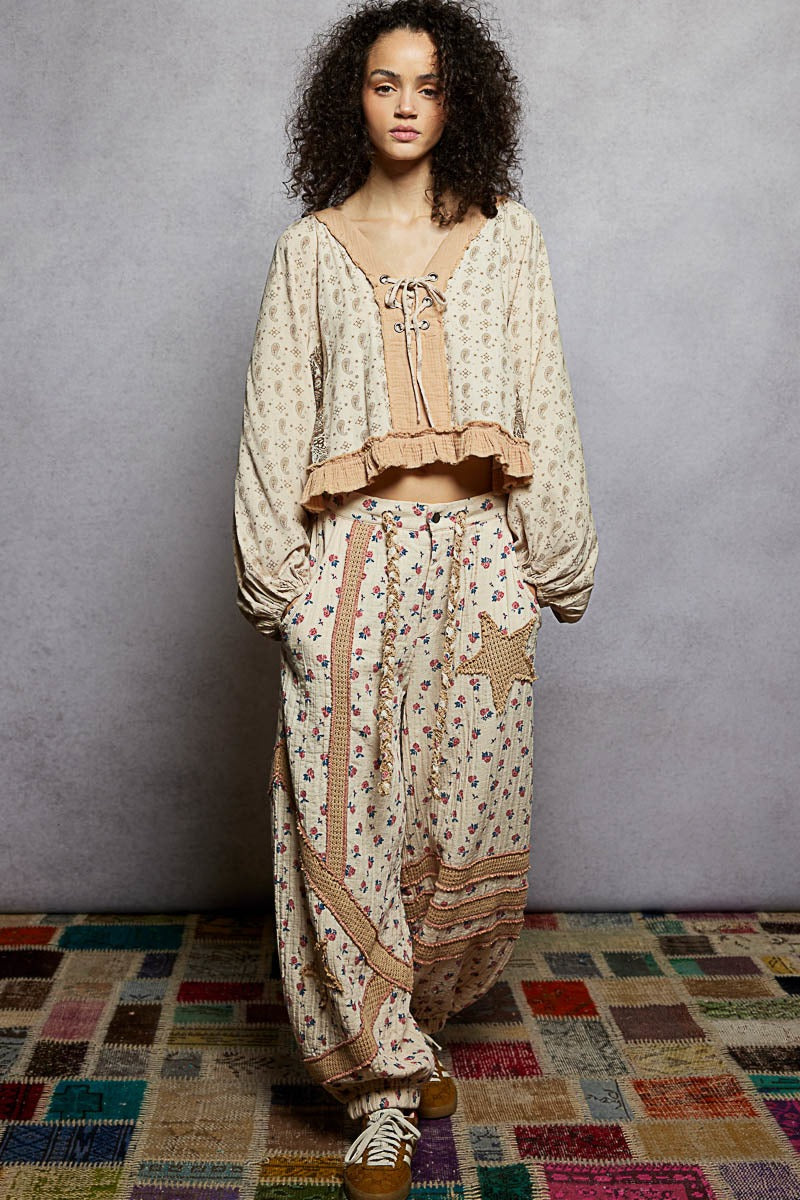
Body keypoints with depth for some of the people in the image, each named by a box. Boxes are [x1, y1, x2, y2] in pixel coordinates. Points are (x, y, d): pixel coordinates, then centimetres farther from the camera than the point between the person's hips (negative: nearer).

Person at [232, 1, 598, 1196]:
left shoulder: (507, 232, 11)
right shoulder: (310, 245, 10)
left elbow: (544, 397, 8)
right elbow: (275, 410, 6)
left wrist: (558, 550, 2)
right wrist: (273, 566, -2)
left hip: (476, 557, 1)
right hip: (353, 559, 0)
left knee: (469, 816, 3)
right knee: (344, 818, -3)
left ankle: (416, 1020, 32)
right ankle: (388, 1089, 13)